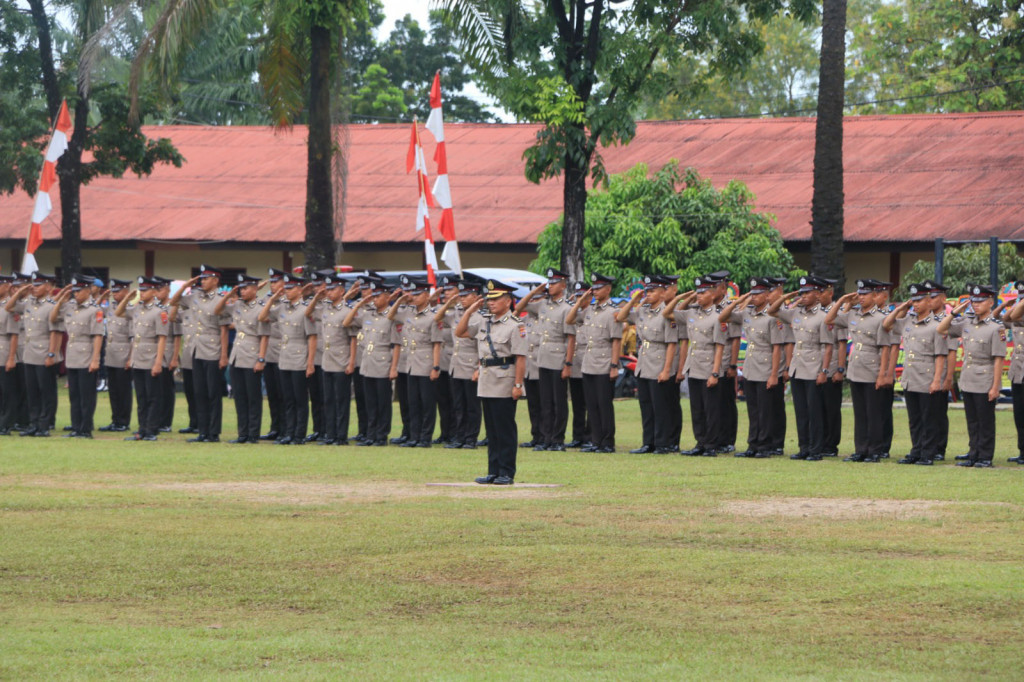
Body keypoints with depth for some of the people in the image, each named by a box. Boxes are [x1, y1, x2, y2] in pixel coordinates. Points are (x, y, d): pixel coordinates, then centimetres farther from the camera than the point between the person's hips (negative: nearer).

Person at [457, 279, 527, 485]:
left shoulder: (514, 326, -9)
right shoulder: (485, 325, 14)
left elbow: (520, 358, -14)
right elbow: (460, 332, 20)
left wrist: (518, 385, -19)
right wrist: (470, 311, 10)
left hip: (504, 386, -8)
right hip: (486, 384, 8)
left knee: (505, 430, -3)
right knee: (492, 430, 10)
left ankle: (507, 473, 1)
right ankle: (493, 472, 15)